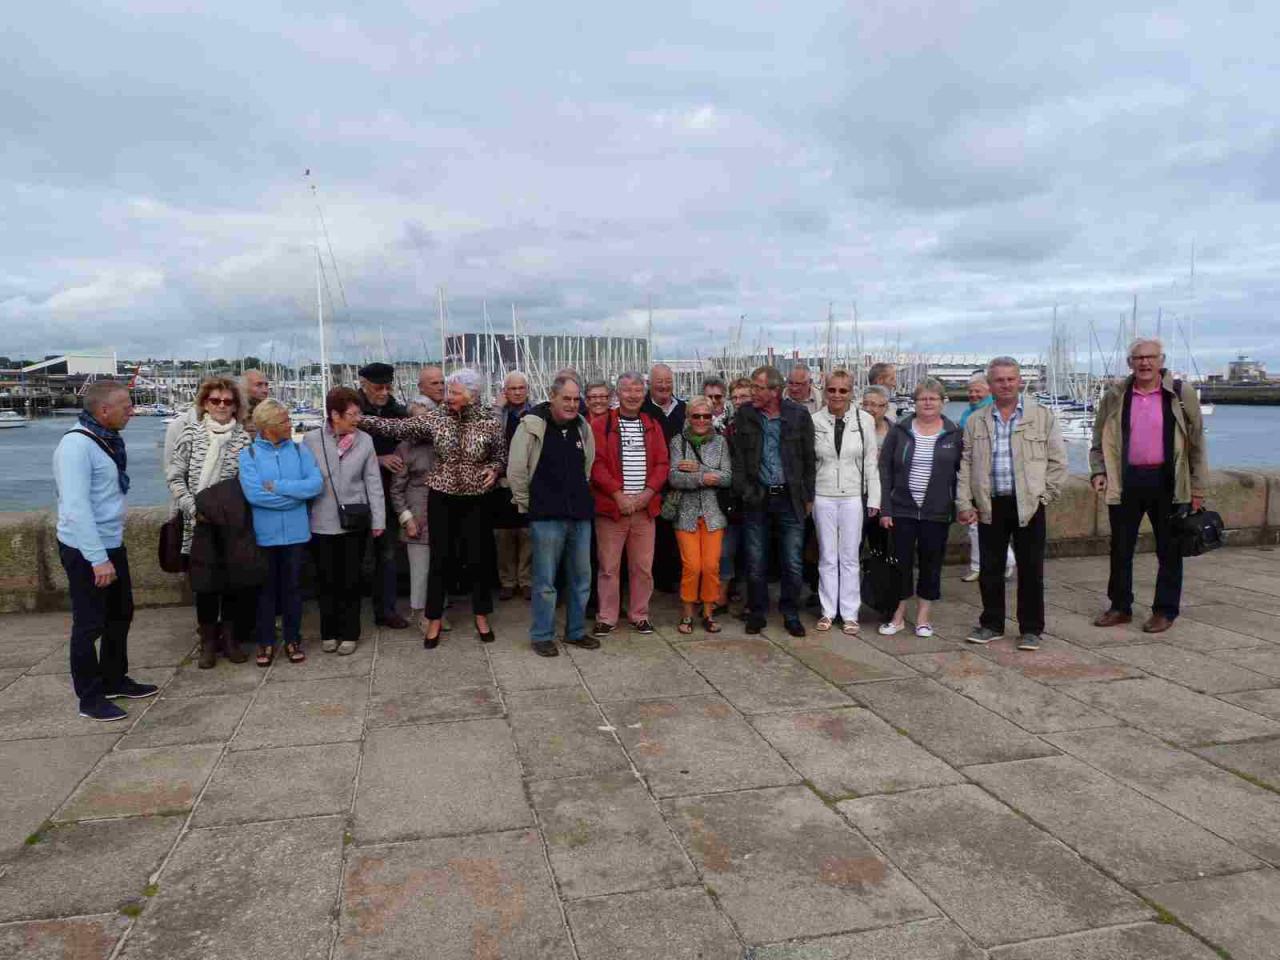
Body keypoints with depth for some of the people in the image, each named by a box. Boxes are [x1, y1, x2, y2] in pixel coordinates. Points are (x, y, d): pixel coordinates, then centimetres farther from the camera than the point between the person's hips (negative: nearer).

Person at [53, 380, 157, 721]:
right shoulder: (77, 444, -21)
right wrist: (98, 559, -25)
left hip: (112, 544, 9)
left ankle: (115, 680, 35)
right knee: (90, 624, 2)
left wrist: (109, 551, 13)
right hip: (85, 551, -9)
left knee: (120, 614, 19)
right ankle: (90, 698, 15)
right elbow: (76, 508, -26)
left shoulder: (107, 439, 7)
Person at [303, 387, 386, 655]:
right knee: (326, 580, 11)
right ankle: (328, 632, 25)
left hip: (354, 522, 1)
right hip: (322, 523, 0)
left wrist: (378, 519, -1)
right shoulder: (311, 440, -6)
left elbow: (373, 482, 0)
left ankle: (349, 633, 21)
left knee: (351, 580, 9)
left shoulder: (364, 440, -3)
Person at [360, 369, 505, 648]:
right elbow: (398, 427, -6)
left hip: (476, 500, -1)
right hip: (442, 497, 1)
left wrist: (494, 469, -16)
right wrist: (360, 421, -12)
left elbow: (501, 455, 5)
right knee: (439, 559, 6)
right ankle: (434, 620, 20)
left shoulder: (489, 422, -5)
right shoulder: (436, 418, -4)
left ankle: (481, 617, 26)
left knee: (478, 559, 7)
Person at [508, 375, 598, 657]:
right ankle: (541, 636, 15)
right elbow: (515, 470, -7)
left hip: (580, 515, 5)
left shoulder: (583, 428, 7)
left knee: (581, 578, 13)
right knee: (545, 581, 1)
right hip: (546, 517, -5)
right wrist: (527, 504, -1)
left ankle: (576, 631, 27)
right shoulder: (532, 426, -9)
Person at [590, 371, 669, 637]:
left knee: (643, 566, 7)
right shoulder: (601, 425, 1)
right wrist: (618, 493, -15)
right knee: (609, 566, 2)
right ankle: (606, 618, 13)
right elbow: (597, 463, -7)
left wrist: (649, 491, -8)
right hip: (610, 506, -3)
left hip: (645, 506, 3)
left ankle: (640, 615, 20)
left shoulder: (652, 426, 12)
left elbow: (662, 463, 7)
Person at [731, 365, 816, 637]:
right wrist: (744, 490, -7)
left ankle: (791, 614, 19)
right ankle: (757, 613, 22)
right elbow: (737, 458, 2)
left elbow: (809, 459, 3)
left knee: (793, 563, 4)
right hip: (757, 498, 1)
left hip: (790, 498, -1)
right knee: (756, 563, 7)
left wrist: (808, 497, 3)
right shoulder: (743, 416, 1)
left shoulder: (799, 415, -2)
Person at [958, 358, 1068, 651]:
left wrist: (1045, 494, -2)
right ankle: (991, 624, 23)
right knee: (990, 568, 9)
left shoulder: (1042, 416, 2)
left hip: (1028, 504, -2)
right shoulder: (976, 421, 8)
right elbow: (965, 465, 7)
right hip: (989, 505, 2)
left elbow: (1058, 460, 3)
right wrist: (963, 503, 0)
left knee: (1031, 569, 3)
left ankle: (1030, 629, 15)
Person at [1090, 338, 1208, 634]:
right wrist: (1098, 471, -3)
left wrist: (1198, 488, -1)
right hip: (1125, 481, 2)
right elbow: (1099, 440, 12)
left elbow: (1196, 443, 2)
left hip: (1167, 482, -2)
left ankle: (1165, 611, 17)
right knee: (1120, 548, 8)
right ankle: (1120, 607, 21)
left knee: (1169, 550, 6)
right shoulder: (1114, 397, 5)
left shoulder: (1181, 394, 0)